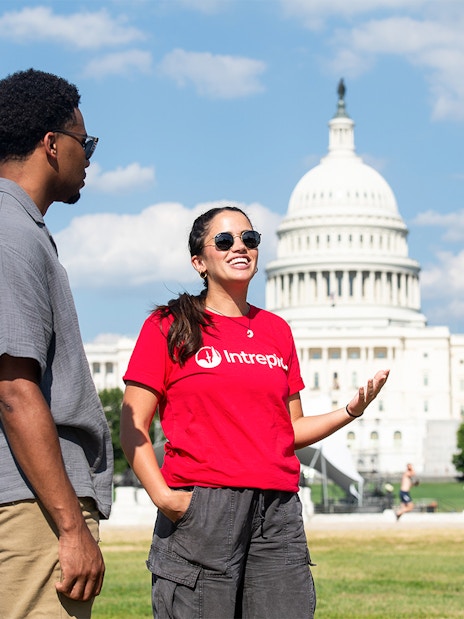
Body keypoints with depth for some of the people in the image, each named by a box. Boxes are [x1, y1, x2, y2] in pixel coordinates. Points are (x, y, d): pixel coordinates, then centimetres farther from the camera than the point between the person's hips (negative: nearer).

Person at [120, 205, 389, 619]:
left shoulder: (276, 331, 18)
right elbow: (133, 428, -1)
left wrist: (350, 412, 3)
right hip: (199, 509, -4)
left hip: (278, 510, 4)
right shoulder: (168, 327, 4)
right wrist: (163, 496, -15)